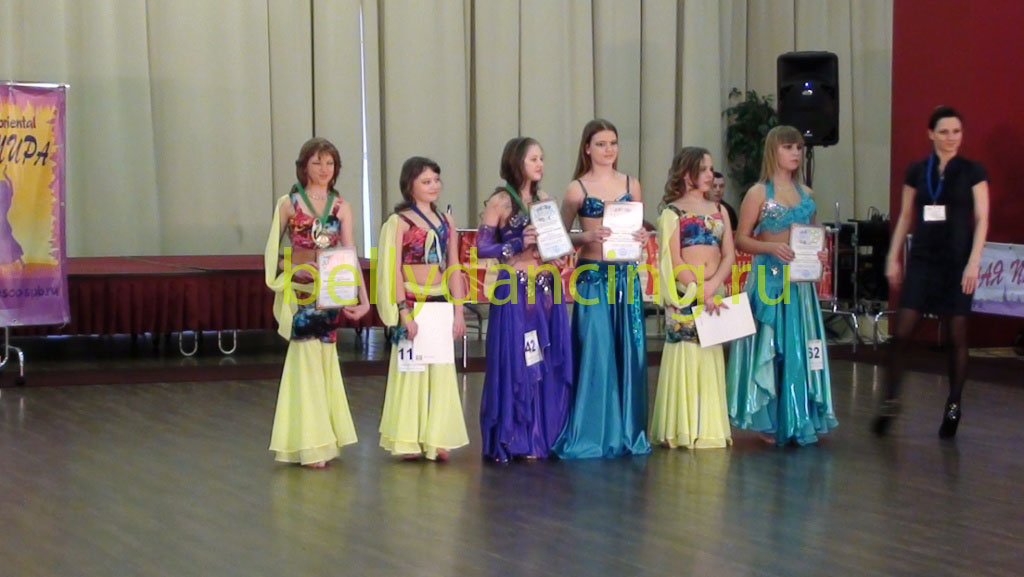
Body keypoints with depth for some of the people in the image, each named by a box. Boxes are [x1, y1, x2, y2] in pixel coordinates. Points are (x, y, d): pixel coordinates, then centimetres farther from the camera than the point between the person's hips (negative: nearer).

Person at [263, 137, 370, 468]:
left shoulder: (341, 207, 5)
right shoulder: (289, 203, 0)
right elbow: (273, 250, 4)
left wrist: (362, 298, -12)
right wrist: (295, 269, -14)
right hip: (299, 291, -3)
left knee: (323, 359, 5)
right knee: (308, 358, -5)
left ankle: (322, 440, 14)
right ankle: (310, 445, 0)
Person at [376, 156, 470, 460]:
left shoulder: (446, 222, 12)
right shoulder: (399, 222, -3)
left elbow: (454, 269, 12)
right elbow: (394, 271, -8)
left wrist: (458, 310, 6)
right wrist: (404, 313, -14)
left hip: (440, 302, 5)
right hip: (412, 302, -5)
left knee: (441, 369, 4)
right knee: (411, 368, -2)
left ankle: (436, 439, 9)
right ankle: (409, 441, 6)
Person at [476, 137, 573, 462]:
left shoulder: (544, 200, 14)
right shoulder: (500, 201, -4)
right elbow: (482, 248, -7)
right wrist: (519, 245, -16)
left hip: (547, 289, 6)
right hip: (515, 290, -6)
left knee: (549, 364, 5)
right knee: (516, 365, -4)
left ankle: (544, 436, 12)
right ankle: (514, 440, 2)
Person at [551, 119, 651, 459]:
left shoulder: (631, 186, 10)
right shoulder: (578, 188, 1)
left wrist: (642, 238, -4)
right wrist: (587, 236, -14)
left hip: (626, 274, 3)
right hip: (592, 276, -3)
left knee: (629, 352, 3)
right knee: (595, 352, -6)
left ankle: (626, 431, 12)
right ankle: (591, 434, 1)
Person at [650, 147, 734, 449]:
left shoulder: (719, 211, 14)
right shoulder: (673, 212, 0)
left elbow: (729, 254, 6)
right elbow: (674, 261, -7)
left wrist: (713, 285, -11)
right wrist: (700, 292, -14)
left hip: (715, 293, 5)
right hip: (684, 293, -5)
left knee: (711, 356, 5)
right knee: (685, 354, -7)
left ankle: (710, 428, 9)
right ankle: (682, 430, -4)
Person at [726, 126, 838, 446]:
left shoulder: (805, 193, 13)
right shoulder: (759, 193, -3)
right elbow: (741, 239, -5)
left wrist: (819, 253, 1)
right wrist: (771, 246, -21)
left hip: (800, 280, 5)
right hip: (769, 278, -5)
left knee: (799, 348, 5)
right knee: (769, 349, -2)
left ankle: (798, 419, 12)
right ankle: (769, 421, 5)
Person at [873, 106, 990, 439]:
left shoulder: (973, 172, 0)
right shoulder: (917, 172, 7)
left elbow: (982, 219, -3)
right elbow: (905, 218, 12)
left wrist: (973, 263, -11)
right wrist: (893, 257, 8)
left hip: (957, 262, -2)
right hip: (922, 260, 2)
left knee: (957, 335, 2)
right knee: (902, 332, -5)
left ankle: (953, 407, 12)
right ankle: (890, 401, 5)